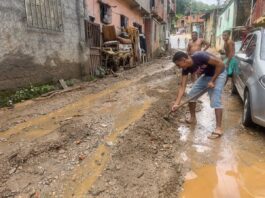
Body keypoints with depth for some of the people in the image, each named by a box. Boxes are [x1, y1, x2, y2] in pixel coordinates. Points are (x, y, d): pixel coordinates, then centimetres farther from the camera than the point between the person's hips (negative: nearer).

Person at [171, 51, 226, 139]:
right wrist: (177, 103, -18)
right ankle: (193, 118, 21)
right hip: (207, 75, 7)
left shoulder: (200, 56, -33)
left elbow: (220, 63, -28)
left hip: (218, 73, -7)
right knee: (191, 95, 3)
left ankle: (218, 129, -13)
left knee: (215, 100, -19)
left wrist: (212, 81, -25)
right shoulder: (186, 68, -12)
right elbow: (182, 86, -11)